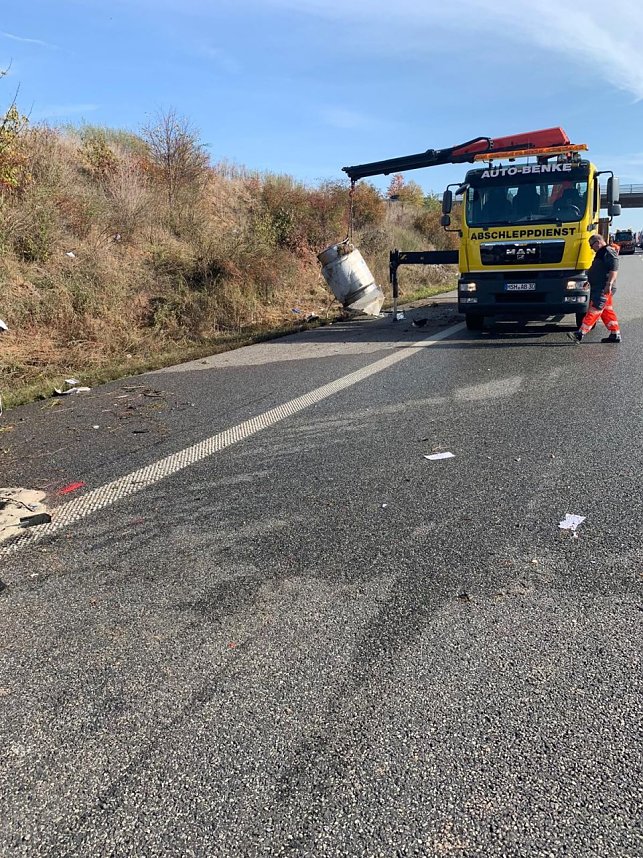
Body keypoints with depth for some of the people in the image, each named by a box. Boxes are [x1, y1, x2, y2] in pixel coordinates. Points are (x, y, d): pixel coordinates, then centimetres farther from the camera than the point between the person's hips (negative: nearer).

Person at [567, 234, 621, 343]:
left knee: (593, 311, -13)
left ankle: (580, 334, -19)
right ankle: (615, 334, 15)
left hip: (603, 289, -11)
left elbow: (614, 269, -21)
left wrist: (609, 284, -28)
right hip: (598, 288, 11)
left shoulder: (609, 252, -11)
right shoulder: (602, 253, 22)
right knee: (607, 312, 12)